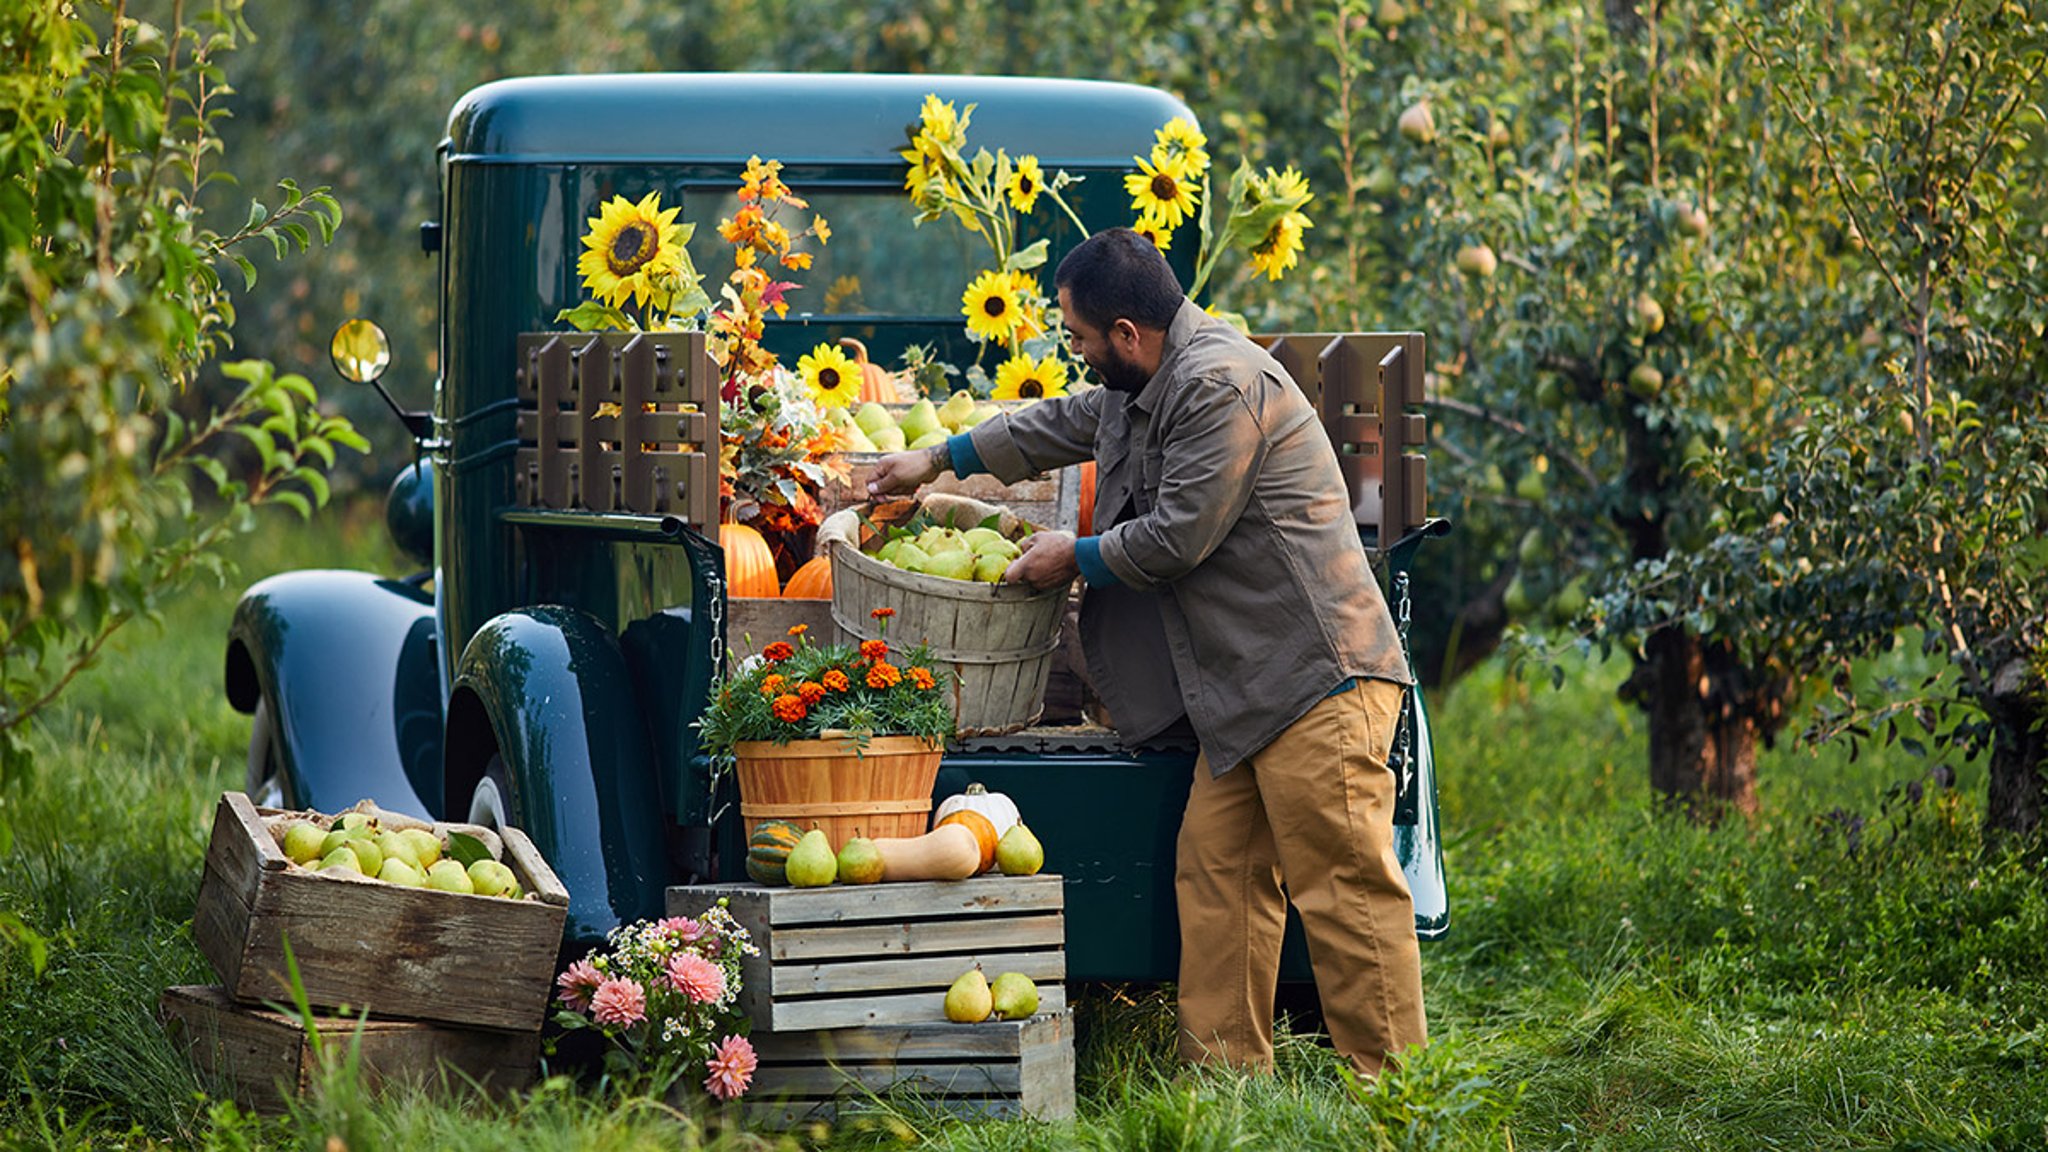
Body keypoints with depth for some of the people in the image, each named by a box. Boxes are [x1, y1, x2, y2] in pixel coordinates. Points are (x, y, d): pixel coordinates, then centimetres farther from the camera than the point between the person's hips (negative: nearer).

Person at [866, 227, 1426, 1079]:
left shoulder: (1222, 386, -16)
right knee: (1215, 872, 7)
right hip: (1244, 689, 11)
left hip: (1318, 681, -11)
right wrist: (937, 460, 44)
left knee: (1342, 886, -11)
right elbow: (1060, 425, 37)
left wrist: (1075, 558, 1)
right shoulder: (1144, 387, 17)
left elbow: (1176, 537, -16)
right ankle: (1223, 1073, 9)